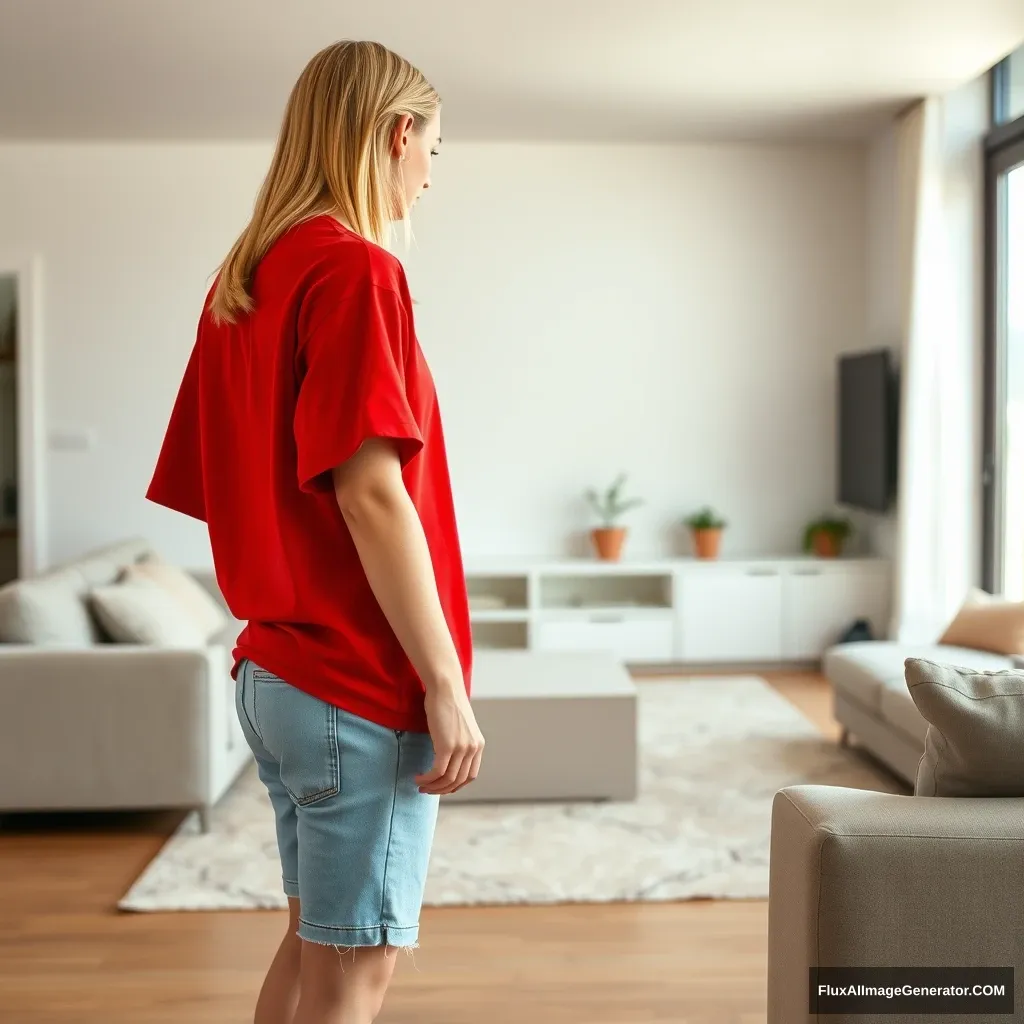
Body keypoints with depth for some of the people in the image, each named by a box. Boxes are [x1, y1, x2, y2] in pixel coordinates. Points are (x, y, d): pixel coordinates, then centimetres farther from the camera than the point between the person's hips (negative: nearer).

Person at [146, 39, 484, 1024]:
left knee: (313, 940, 20)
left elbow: (223, 488, 14)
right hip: (363, 687, -9)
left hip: (275, 666, 9)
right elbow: (370, 492, -21)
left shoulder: (244, 278, 12)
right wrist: (447, 685, -17)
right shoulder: (356, 269, -14)